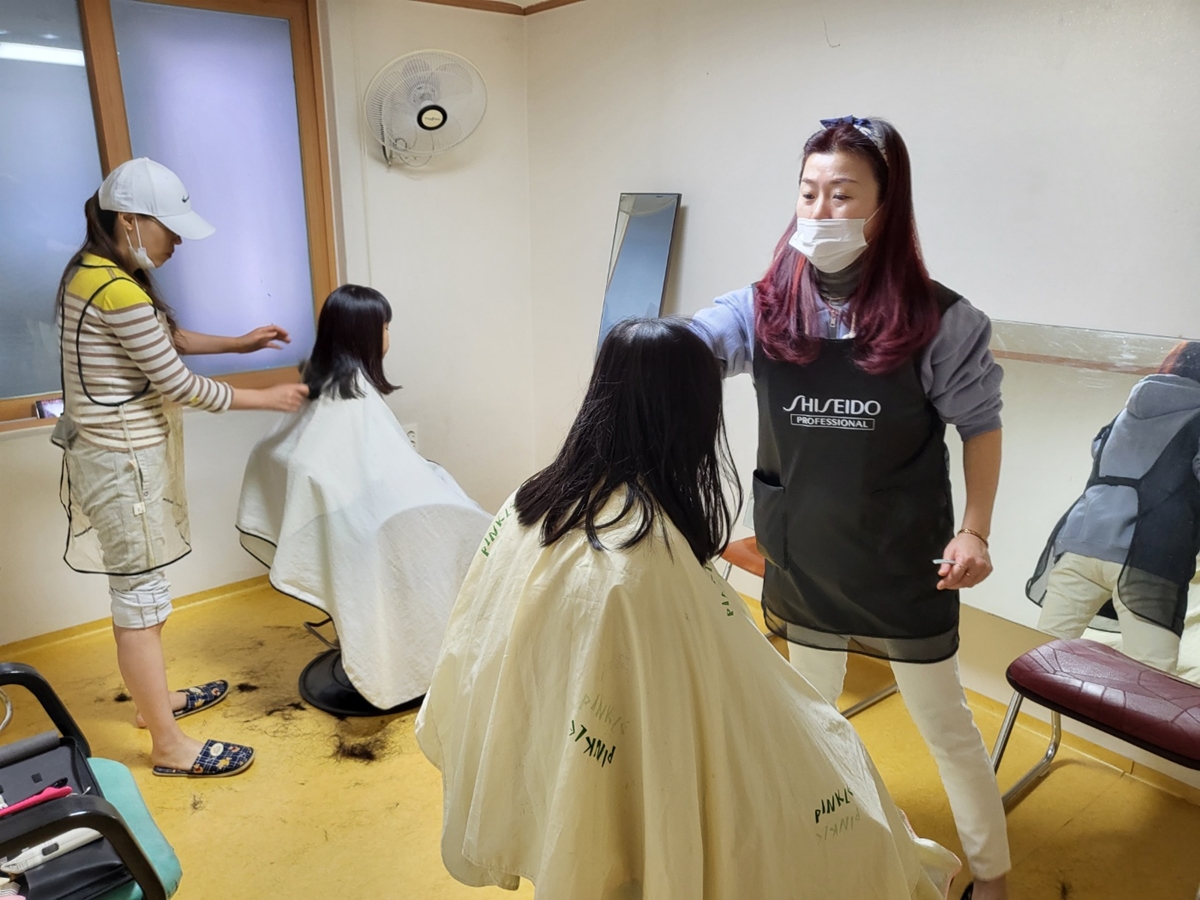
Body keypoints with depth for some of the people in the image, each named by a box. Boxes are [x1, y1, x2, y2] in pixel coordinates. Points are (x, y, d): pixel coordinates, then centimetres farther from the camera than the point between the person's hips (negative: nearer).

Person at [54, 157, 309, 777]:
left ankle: (154, 697, 39)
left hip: (125, 450, 10)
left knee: (137, 587, 21)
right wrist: (270, 398, -11)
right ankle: (169, 747, 13)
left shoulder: (93, 267, 7)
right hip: (124, 461, -10)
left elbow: (167, 338, 19)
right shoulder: (117, 291, -24)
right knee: (140, 597, 0)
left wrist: (239, 344, 14)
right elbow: (179, 384, -20)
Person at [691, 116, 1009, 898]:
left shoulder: (937, 319, -15)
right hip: (803, 561, 3)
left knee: (946, 726, 16)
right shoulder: (767, 309, -9)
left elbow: (980, 424, -4)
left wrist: (976, 530, -9)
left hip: (905, 566, -3)